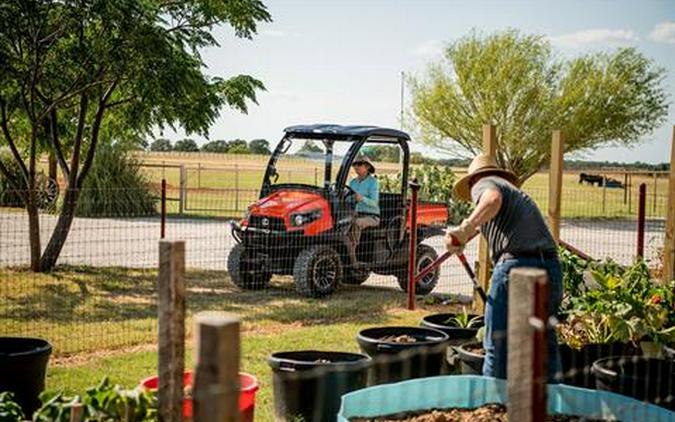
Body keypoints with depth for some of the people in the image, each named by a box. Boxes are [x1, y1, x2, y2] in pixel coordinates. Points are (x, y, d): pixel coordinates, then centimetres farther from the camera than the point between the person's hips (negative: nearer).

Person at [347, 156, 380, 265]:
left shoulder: (372, 182, -5)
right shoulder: (353, 182, 14)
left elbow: (374, 202, -15)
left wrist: (362, 198, -34)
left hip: (371, 216, -5)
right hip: (357, 214, 5)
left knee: (355, 223, -38)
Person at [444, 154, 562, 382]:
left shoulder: (482, 184, 11)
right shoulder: (520, 194, 34)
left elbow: (493, 198, -15)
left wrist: (466, 227, -24)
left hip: (517, 266, -8)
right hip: (552, 268, 8)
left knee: (498, 347, 1)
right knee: (545, 345, 18)